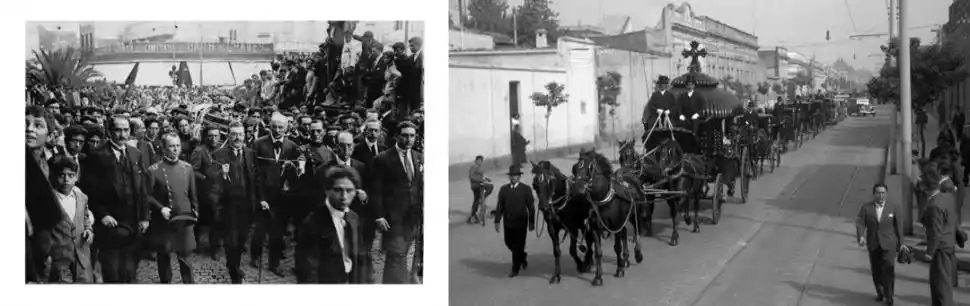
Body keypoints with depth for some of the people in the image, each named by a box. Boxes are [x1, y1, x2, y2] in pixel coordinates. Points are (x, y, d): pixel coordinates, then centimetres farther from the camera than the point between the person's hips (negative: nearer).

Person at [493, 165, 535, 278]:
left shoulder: (526, 189, -4)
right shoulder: (504, 189, 4)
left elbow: (531, 207, -2)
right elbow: (499, 206, 5)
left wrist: (531, 222, -4)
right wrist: (497, 221, 0)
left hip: (521, 222, -3)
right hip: (508, 222, 3)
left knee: (518, 245, -1)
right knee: (509, 243, 10)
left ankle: (515, 269, 8)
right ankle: (523, 257, 37)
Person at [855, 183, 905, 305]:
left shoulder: (893, 208, 1)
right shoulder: (866, 208, 0)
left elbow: (898, 225, 6)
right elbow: (860, 223, -5)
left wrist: (900, 243, 8)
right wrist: (861, 237, -23)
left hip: (889, 244, -2)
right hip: (873, 244, 2)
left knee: (888, 269, -11)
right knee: (876, 271, 9)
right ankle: (880, 293, 25)